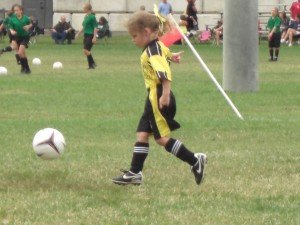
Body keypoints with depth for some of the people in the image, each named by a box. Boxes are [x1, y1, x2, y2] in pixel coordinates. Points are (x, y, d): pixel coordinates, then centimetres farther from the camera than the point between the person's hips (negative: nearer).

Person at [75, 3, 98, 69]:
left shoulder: (92, 17, -13)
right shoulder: (86, 17, 13)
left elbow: (95, 28, -15)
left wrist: (94, 37, -20)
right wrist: (78, 33, 23)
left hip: (90, 36, -9)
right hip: (86, 35, 9)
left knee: (86, 50, -14)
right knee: (86, 51, 7)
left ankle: (92, 64, -3)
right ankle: (91, 65, 13)